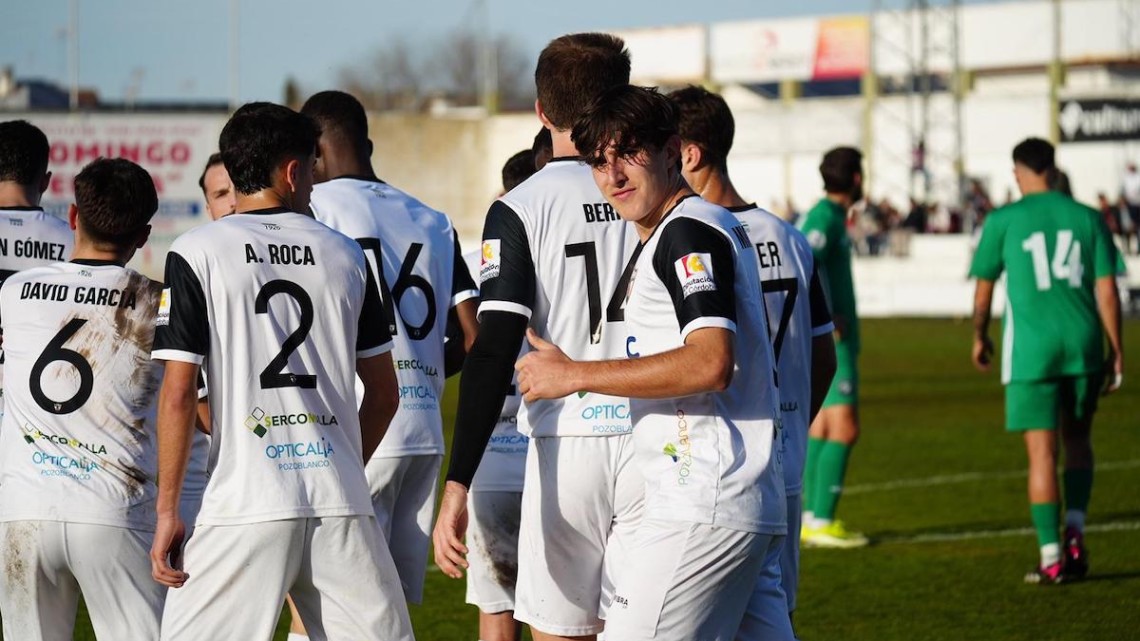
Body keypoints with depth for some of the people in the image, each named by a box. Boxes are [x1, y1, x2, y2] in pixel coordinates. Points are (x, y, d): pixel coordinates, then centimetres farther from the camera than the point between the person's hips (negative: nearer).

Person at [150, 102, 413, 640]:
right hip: (342, 505, 3)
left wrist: (167, 510, 0)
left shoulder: (197, 252, 0)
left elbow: (178, 395, -5)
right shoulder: (344, 253, 11)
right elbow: (384, 391, 15)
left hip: (245, 506, -3)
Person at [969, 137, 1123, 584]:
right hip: (1083, 346, 3)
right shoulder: (1087, 218, 5)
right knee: (1078, 440, 21)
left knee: (1042, 453, -1)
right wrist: (1116, 351, 8)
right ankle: (1075, 531, 6)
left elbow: (984, 289, 6)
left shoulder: (1003, 221, 0)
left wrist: (980, 339, 22)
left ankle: (1051, 559, -3)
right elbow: (1106, 289, 3)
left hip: (1031, 350, -2)